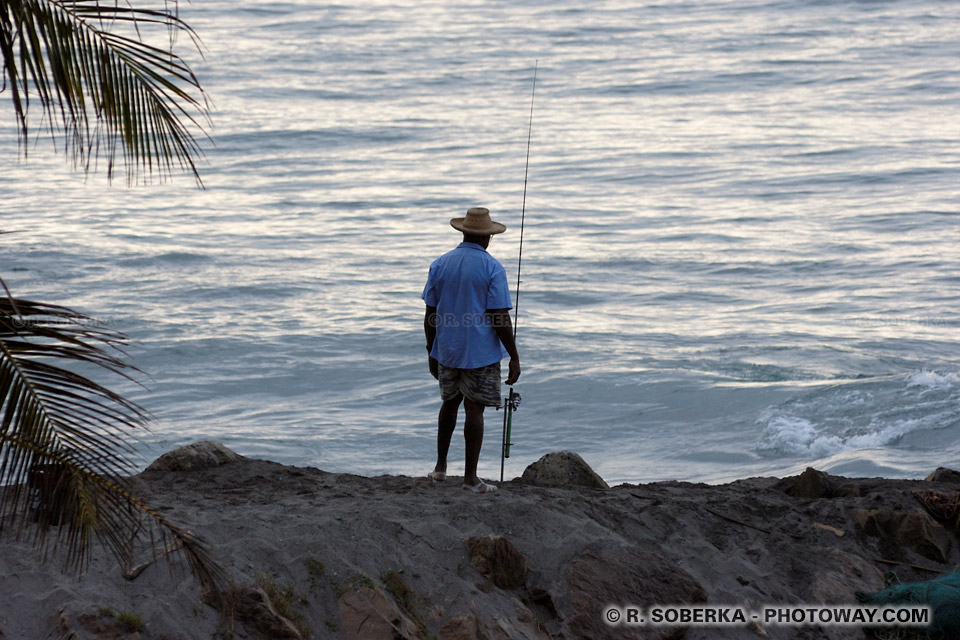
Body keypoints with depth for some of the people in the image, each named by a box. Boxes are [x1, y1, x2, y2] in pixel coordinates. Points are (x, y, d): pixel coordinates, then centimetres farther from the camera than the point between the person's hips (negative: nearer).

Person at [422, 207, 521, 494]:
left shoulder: (440, 264, 3)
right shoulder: (492, 268, -11)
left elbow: (430, 315, 5)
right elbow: (500, 318, -14)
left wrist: (431, 352, 16)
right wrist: (514, 357, -7)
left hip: (447, 351, 5)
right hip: (481, 352, -5)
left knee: (449, 403, 21)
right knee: (474, 410, -1)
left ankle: (440, 467, 25)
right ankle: (470, 476, 0)